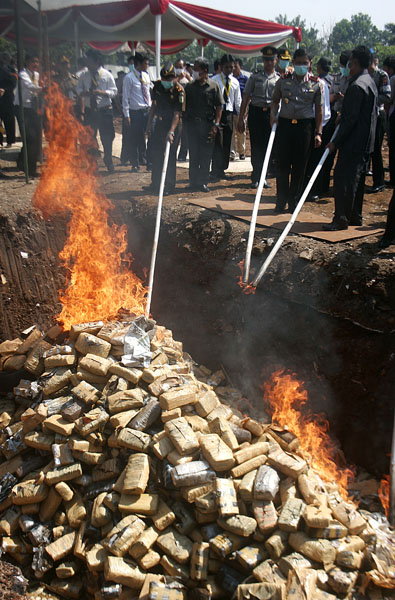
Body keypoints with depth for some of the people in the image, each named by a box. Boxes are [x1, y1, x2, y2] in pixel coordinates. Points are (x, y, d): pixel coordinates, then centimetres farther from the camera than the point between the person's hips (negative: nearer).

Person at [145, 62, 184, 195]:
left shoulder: (179, 90, -17)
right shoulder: (157, 86, 1)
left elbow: (177, 113, -22)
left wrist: (171, 131, -32)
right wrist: (149, 123, 12)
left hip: (173, 124, -6)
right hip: (159, 123, 6)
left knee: (170, 156, -4)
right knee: (156, 154, 10)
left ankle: (169, 186, 4)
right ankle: (156, 183, 23)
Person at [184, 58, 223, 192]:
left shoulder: (214, 86, 1)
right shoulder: (189, 87, 9)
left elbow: (219, 106, -1)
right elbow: (184, 106, 12)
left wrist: (216, 125, -10)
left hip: (208, 123, -2)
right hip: (192, 123, 2)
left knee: (206, 154, 1)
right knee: (193, 154, 5)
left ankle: (203, 182, 9)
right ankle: (193, 182, 13)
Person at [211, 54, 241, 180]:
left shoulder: (235, 82, 11)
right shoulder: (214, 80, -1)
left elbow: (238, 101, 14)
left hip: (229, 114, 4)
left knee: (227, 143, 6)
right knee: (217, 143, -10)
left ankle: (222, 170, 15)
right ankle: (215, 171, -8)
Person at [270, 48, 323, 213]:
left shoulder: (316, 84, 3)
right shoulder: (283, 80, 6)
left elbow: (319, 110, 2)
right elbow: (275, 100, 16)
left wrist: (318, 133, -4)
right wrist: (273, 114, -5)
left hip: (306, 126, -1)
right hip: (284, 124, 1)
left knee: (300, 166, 4)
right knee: (282, 164, 0)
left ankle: (294, 202, 16)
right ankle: (281, 201, 11)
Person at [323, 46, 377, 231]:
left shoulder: (357, 86, -17)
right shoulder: (370, 82, 15)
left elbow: (351, 118, -21)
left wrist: (336, 141, -17)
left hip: (353, 142, -10)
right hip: (366, 142, 10)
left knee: (343, 179, -8)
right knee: (357, 179, 15)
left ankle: (341, 219, -7)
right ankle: (355, 216, 22)